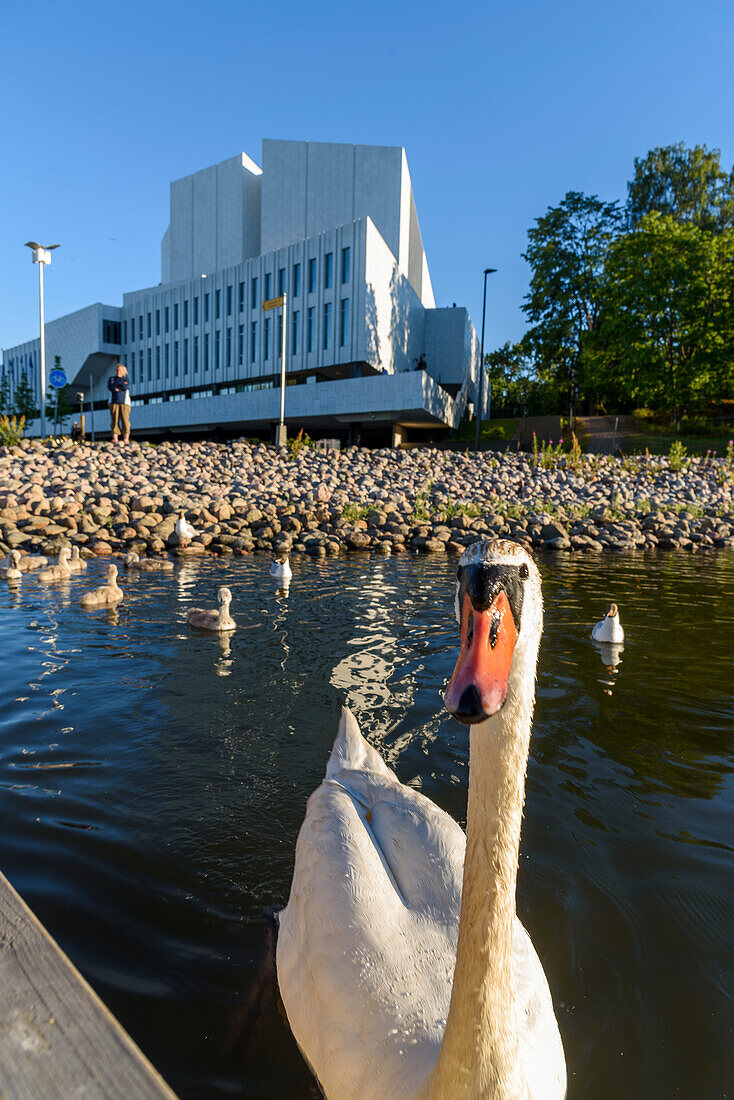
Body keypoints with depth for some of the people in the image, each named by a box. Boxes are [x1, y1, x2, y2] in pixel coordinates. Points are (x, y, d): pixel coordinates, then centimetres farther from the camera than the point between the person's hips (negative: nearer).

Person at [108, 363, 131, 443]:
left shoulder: (126, 379, 12)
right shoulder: (111, 379, 15)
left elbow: (126, 387, -10)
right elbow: (110, 387, -5)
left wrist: (116, 387, -3)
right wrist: (122, 385, -6)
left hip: (124, 402, -1)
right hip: (114, 402, 1)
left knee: (125, 420, -10)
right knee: (115, 420, -7)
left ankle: (126, 439, -11)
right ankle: (115, 438, -9)